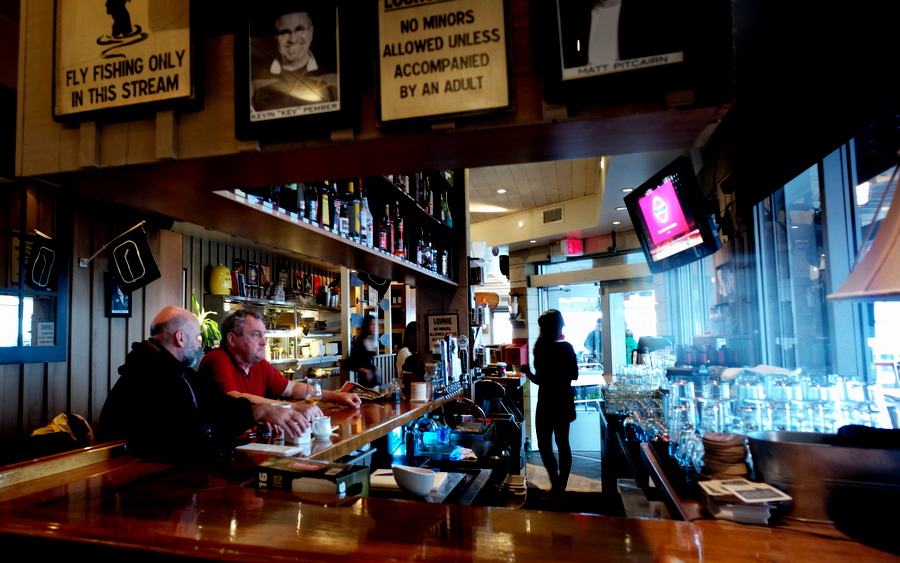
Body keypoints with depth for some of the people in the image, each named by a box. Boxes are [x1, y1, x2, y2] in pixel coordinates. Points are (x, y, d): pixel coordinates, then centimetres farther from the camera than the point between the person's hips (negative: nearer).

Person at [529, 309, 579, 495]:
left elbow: (539, 380, -19)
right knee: (563, 443, 15)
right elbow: (574, 375, 7)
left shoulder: (543, 350, -18)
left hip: (548, 403, -7)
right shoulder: (567, 347, 1)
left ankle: (556, 486, 0)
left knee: (544, 445, 3)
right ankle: (562, 486, 23)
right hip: (565, 401, 7)